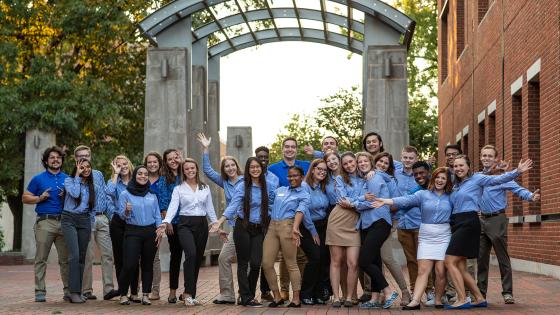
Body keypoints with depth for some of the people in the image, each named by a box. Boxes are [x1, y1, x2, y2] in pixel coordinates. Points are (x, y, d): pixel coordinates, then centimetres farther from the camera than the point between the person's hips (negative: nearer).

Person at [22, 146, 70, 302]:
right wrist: (40, 198, -8)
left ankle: (69, 290, 8)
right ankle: (40, 291, 1)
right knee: (41, 258, -3)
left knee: (66, 258, 3)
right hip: (45, 222, -2)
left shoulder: (67, 179, 15)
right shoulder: (38, 179, 7)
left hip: (64, 221, 2)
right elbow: (25, 198, 8)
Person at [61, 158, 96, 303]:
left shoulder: (90, 185, 16)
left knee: (82, 257, 3)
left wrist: (92, 224, 13)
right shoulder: (69, 180, 2)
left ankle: (78, 291, 8)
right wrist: (77, 176, -8)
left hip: (85, 221, 5)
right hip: (69, 219, -5)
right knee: (74, 255, -18)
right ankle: (74, 292, -19)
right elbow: (75, 193, -18)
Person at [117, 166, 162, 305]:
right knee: (129, 265, -11)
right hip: (133, 232, -3)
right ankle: (123, 294, 2)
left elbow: (157, 215, 13)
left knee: (148, 264, 3)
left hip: (150, 232, 3)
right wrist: (127, 211, -23)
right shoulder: (125, 194, 2)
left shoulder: (152, 195, 11)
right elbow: (122, 215, -1)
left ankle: (145, 294, 9)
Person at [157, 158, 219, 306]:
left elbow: (209, 208, 16)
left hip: (202, 224, 4)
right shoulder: (178, 189, 4)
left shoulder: (205, 188, 13)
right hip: (185, 224, -4)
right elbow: (173, 207, -9)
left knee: (198, 259, 4)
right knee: (191, 254, -26)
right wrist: (166, 222, -25)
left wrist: (215, 223, 8)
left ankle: (190, 294, 15)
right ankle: (188, 293, -21)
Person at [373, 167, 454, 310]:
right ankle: (415, 301, -11)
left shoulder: (450, 197, 10)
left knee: (441, 271, -3)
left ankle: (438, 300, 10)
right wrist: (386, 201, -20)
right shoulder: (423, 194, 5)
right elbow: (406, 200, -8)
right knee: (423, 270, -6)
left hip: (443, 237, 0)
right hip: (426, 237, 0)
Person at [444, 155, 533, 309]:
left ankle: (462, 300, -13)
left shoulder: (476, 178, -1)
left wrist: (517, 171, -23)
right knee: (460, 268, 7)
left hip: (468, 223, -8)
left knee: (450, 262, -14)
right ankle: (480, 298, 15)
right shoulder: (455, 185, 18)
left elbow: (498, 179, -12)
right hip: (457, 224, 8)